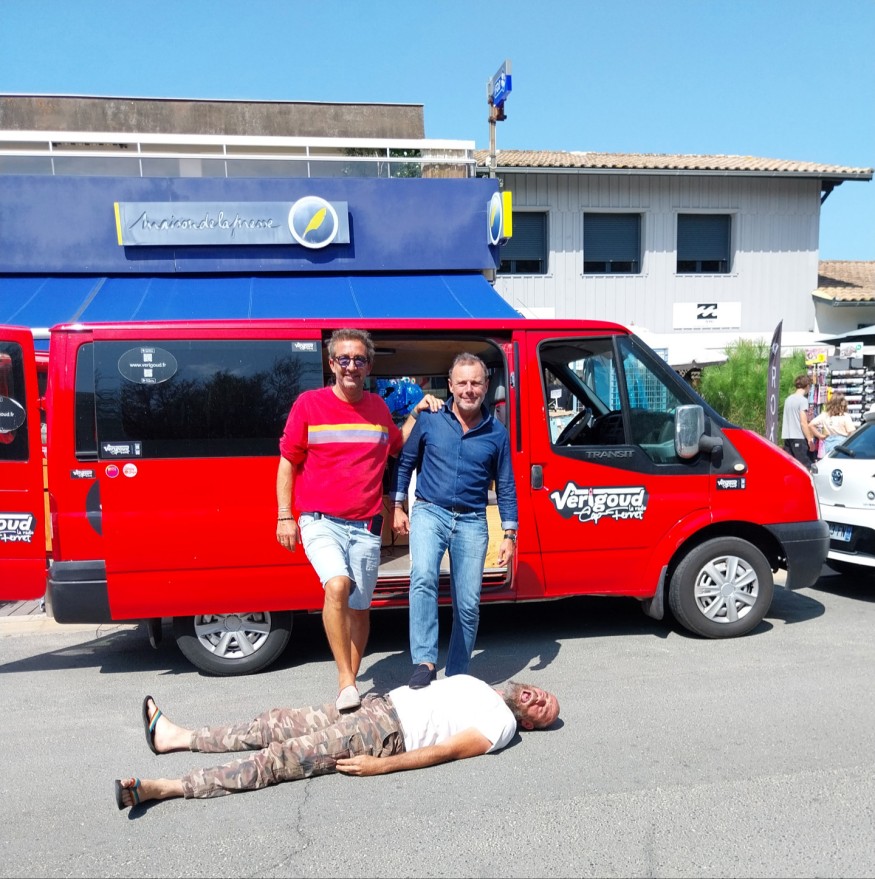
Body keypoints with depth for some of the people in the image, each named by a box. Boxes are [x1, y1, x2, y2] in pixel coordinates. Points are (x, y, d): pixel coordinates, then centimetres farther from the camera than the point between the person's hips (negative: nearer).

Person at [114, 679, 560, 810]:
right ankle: (175, 736, 13)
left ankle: (164, 787, -18)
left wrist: (380, 767, -20)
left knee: (279, 759, -16)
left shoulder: (500, 725, -4)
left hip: (387, 733, -8)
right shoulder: (479, 684, 22)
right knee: (280, 722, 5)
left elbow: (442, 751, -13)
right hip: (379, 704, 8)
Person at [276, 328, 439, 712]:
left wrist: (417, 413, 14)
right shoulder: (309, 404, -1)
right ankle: (345, 682, -18)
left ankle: (351, 681, 26)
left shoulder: (378, 407, 10)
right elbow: (287, 463, 2)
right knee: (338, 585, -27)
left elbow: (397, 446, 27)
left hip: (366, 526, 4)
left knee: (359, 607, 10)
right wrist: (285, 517, -4)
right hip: (321, 522, -4)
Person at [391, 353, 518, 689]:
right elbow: (405, 463, 10)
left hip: (471, 522, 2)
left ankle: (456, 676, 19)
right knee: (423, 578, -27)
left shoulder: (496, 433, 4)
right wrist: (397, 507, 5)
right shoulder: (429, 419, 0)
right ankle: (424, 664, -26)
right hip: (429, 512, -1)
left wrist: (509, 535, 6)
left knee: (468, 604, 2)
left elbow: (505, 487, 9)